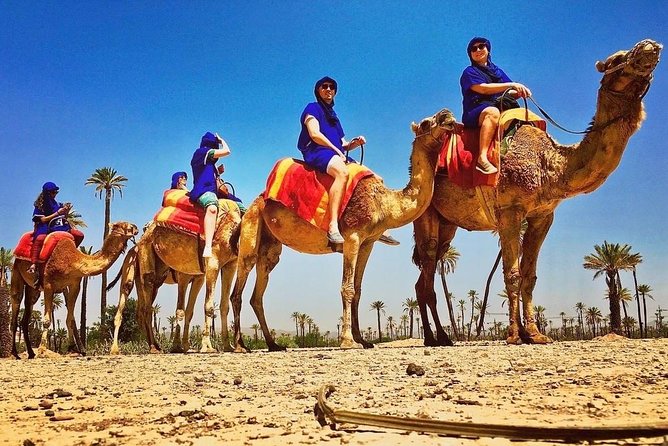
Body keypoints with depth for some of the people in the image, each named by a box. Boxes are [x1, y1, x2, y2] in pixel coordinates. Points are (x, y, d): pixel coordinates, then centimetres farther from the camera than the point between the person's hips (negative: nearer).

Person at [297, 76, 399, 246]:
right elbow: (314, 134, -9)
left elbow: (343, 145, 27)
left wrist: (354, 143, 5)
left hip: (336, 155, 9)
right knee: (342, 172, -41)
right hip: (317, 152, -9)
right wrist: (337, 150, -11)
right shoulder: (313, 108, 8)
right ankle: (333, 226, -52)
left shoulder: (333, 116, 30)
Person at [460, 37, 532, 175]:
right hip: (474, 114, -7)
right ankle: (482, 158, -50)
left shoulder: (497, 71, 24)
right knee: (492, 112, -39)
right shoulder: (469, 72, 6)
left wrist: (520, 91, -8)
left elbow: (510, 93, 16)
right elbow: (484, 88, -12)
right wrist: (511, 85, -15)